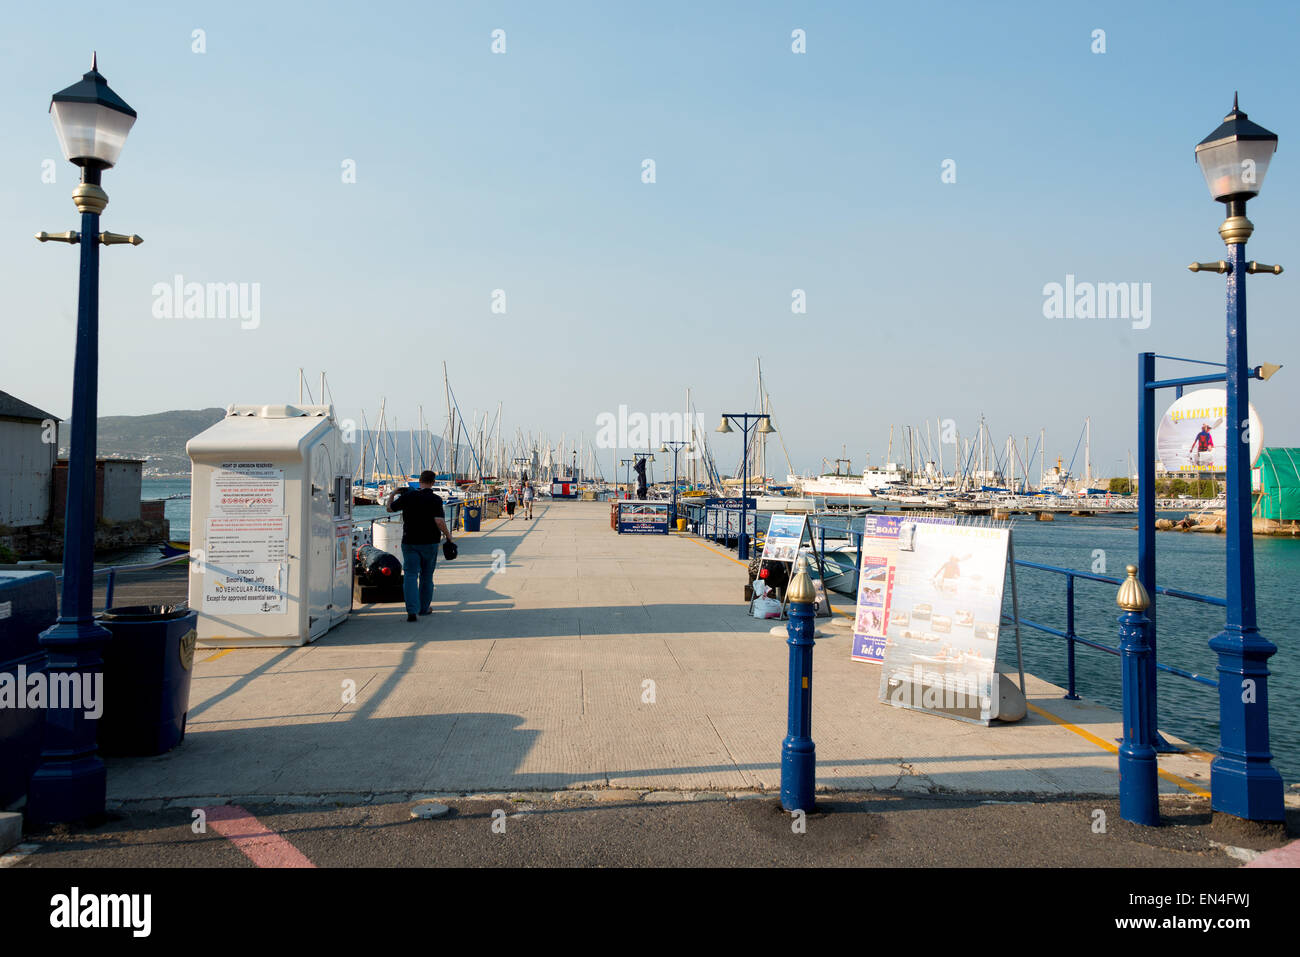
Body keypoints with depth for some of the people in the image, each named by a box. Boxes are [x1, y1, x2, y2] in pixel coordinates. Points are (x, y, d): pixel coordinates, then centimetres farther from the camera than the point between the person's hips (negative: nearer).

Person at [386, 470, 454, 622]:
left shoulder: (408, 496, -2)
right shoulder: (435, 499, -10)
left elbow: (389, 508, 10)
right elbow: (439, 521, -19)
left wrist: (392, 494, 28)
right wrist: (447, 535, -3)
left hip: (410, 541, 1)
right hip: (430, 542, -1)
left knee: (410, 575, -2)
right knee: (426, 576, 15)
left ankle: (412, 610, -15)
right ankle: (424, 608, 26)